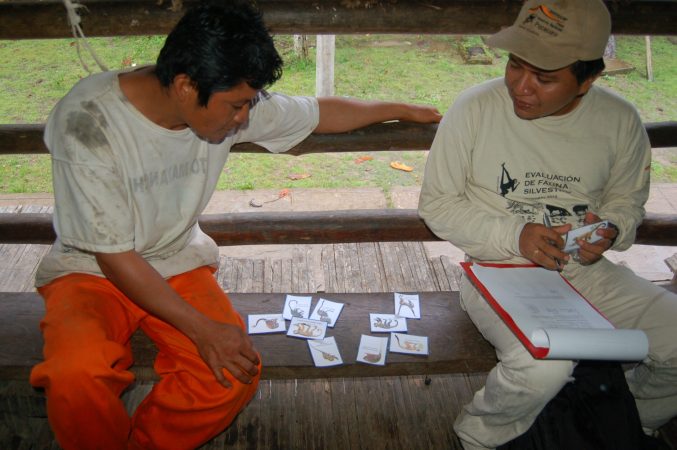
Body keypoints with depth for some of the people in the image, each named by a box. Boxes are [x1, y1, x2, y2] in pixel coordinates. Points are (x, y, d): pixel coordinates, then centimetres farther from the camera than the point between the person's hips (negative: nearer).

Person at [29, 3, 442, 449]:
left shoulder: (233, 103, -12)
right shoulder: (85, 121, -25)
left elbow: (323, 112, 5)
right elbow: (116, 257, -22)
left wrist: (402, 108, 17)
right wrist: (202, 328, -24)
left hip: (178, 263, 4)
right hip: (90, 270, -3)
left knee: (235, 373, -23)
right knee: (77, 376, -34)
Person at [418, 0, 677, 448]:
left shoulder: (620, 121, -4)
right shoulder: (474, 109, -13)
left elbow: (627, 200, 13)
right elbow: (436, 203, -6)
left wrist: (611, 231, -12)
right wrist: (514, 236, -19)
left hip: (586, 270, 5)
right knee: (545, 365, -32)